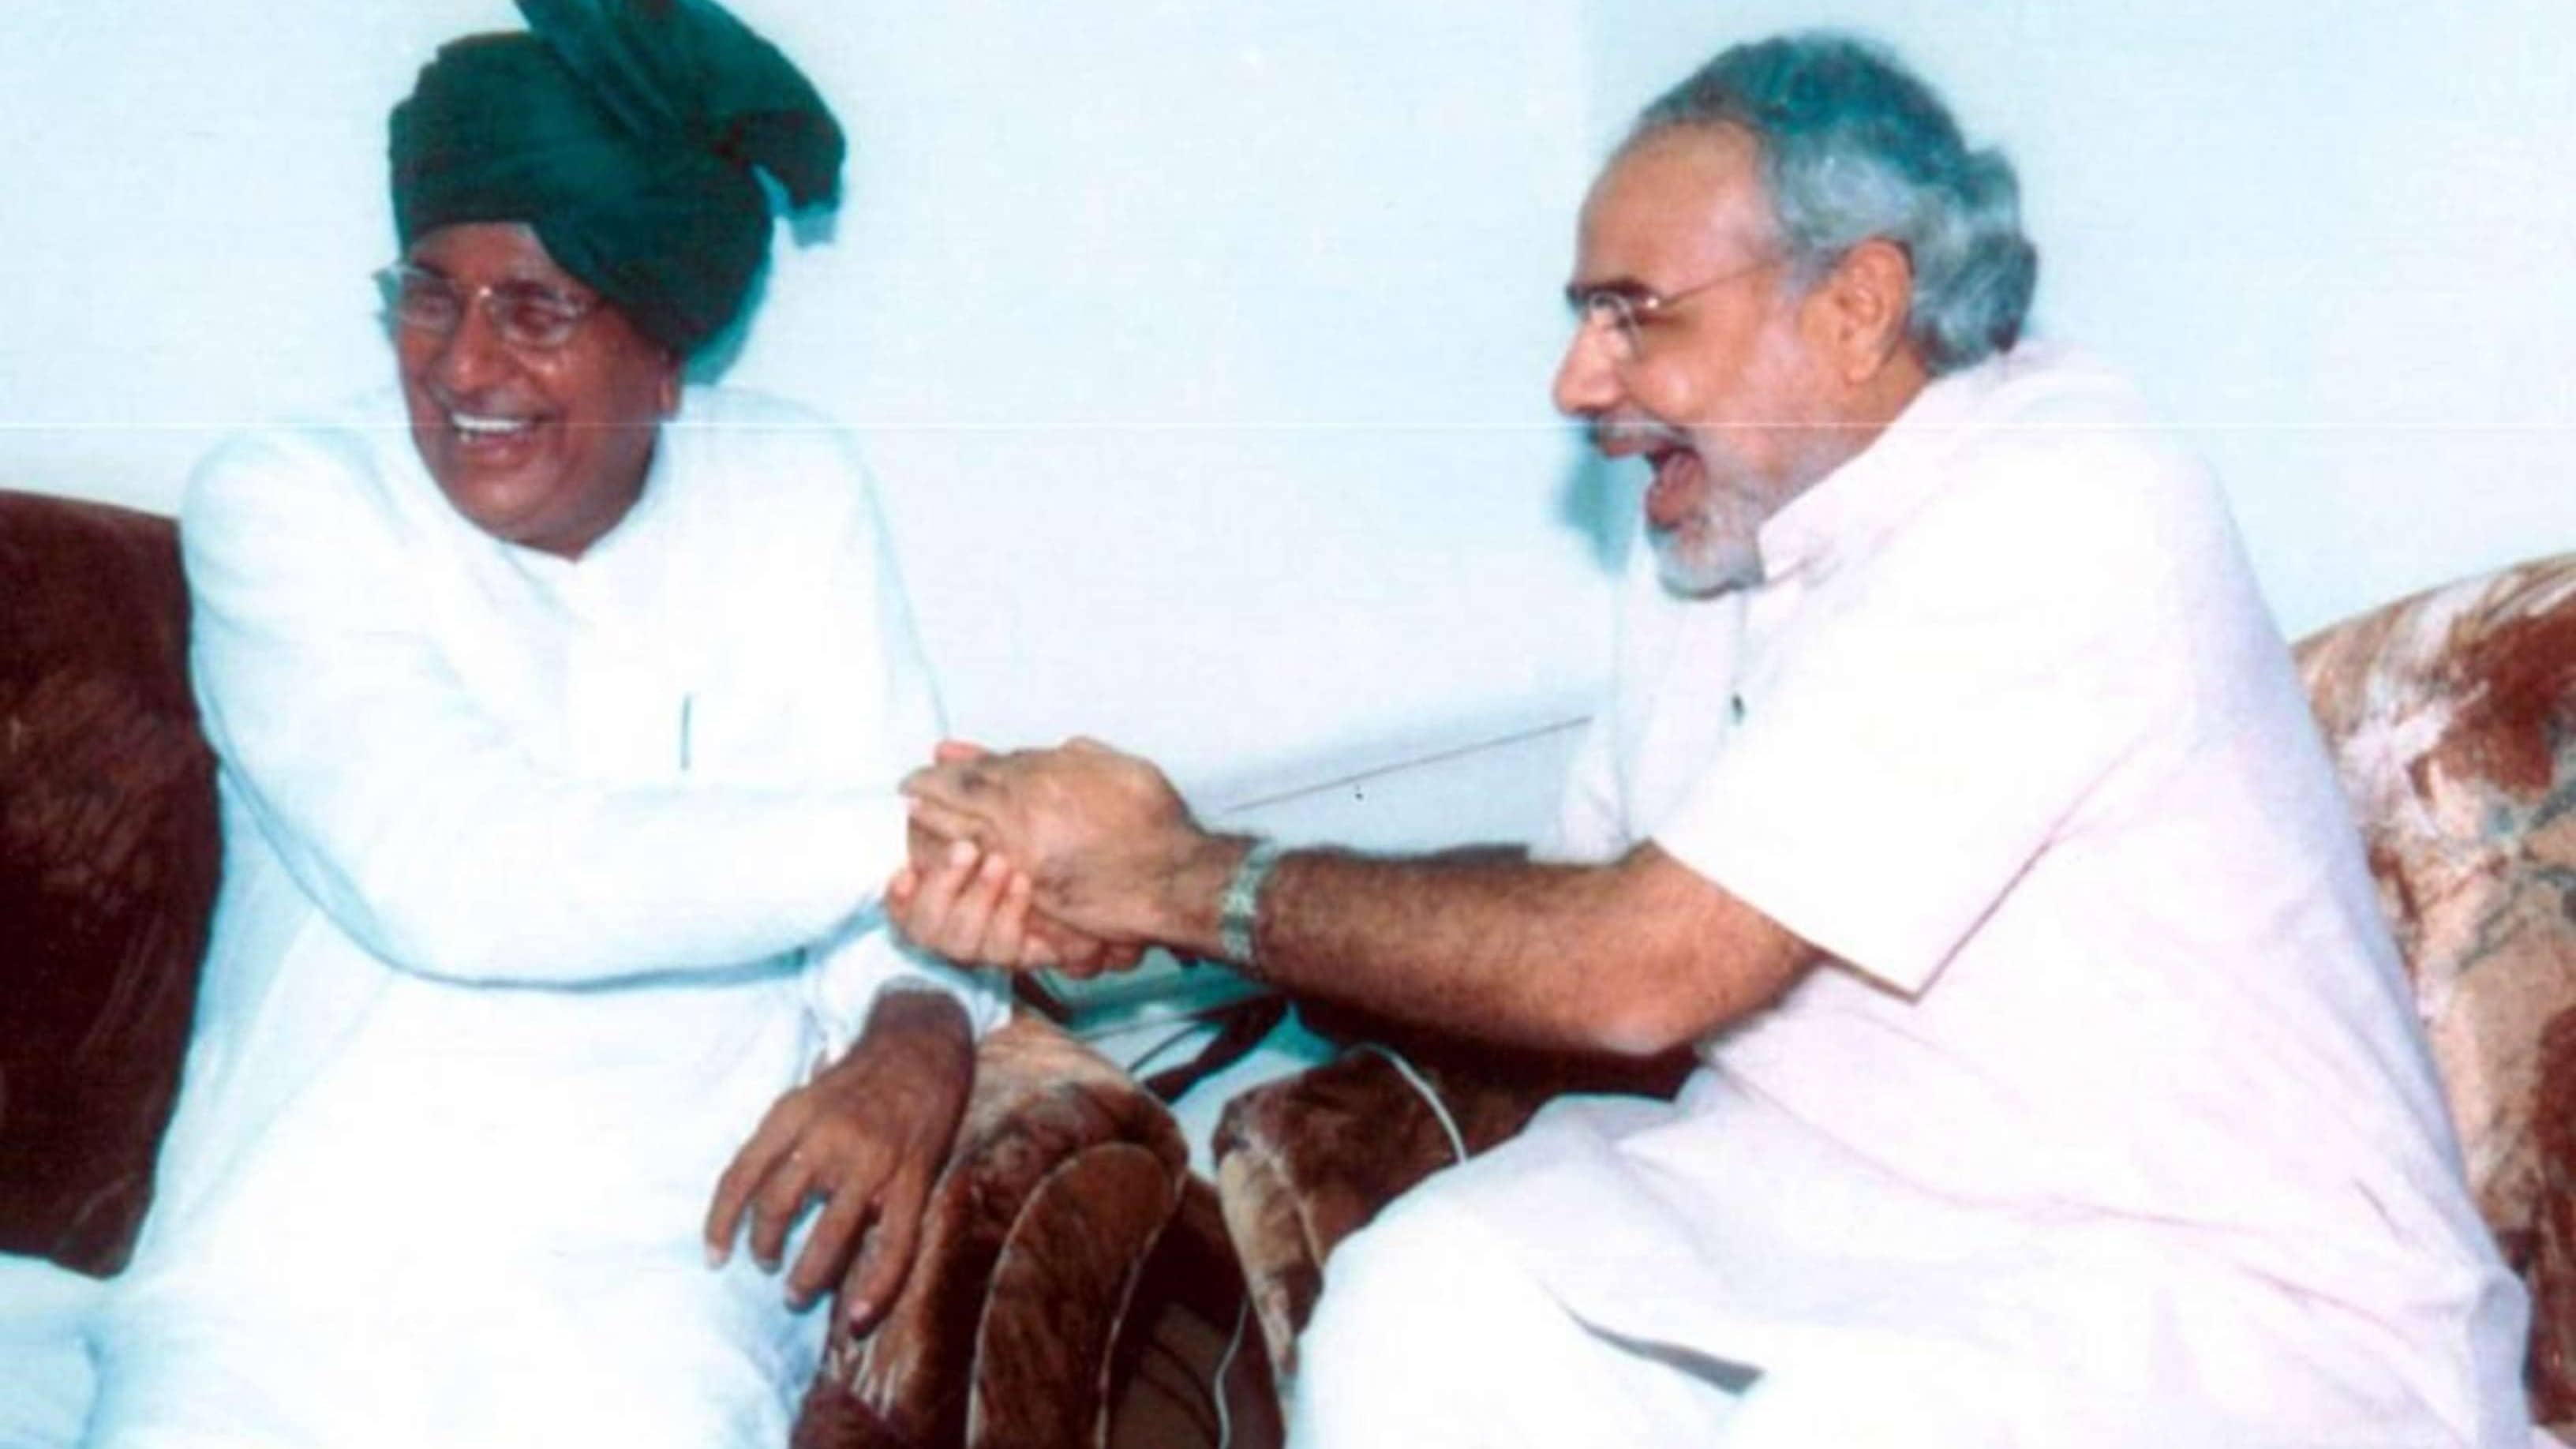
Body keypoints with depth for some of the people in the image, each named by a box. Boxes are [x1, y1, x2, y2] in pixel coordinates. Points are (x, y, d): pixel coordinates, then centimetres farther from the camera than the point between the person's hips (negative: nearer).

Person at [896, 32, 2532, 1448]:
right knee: (1432, 1290, -11)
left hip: (2242, 1292, -7)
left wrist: (1203, 879, -14)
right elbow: (1569, 906, 7)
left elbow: (1637, 967, -25)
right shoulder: (1720, 531, 7)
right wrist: (1129, 900, -5)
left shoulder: (2057, 508, -21)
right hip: (1858, 1211, 8)